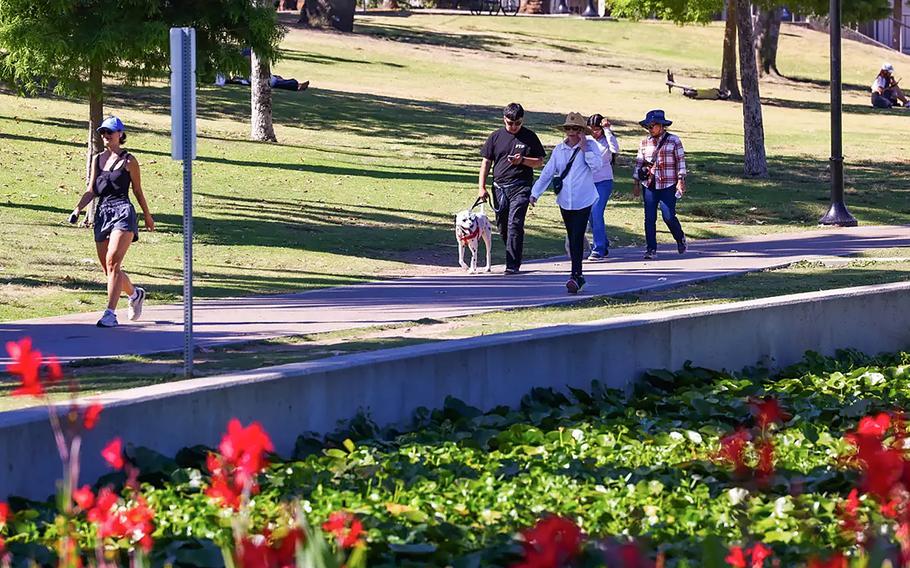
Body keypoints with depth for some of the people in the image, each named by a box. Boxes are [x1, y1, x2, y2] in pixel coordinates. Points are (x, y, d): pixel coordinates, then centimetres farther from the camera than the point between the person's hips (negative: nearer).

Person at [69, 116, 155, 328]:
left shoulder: (128, 161, 0)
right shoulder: (97, 160, 13)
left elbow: (138, 191, 8)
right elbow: (91, 191, 13)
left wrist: (147, 216, 16)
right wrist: (78, 209, -2)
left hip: (123, 213, -6)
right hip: (102, 214, 6)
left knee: (113, 261, -19)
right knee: (108, 267, 9)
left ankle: (110, 314, -22)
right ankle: (135, 294, 38)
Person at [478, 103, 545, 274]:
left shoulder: (530, 137, 3)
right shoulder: (496, 137, 8)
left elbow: (540, 162, 6)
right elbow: (486, 163, 10)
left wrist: (522, 160, -13)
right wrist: (481, 187, 3)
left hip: (521, 187, -4)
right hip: (500, 187, 4)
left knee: (514, 224, -14)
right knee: (502, 226, 8)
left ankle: (513, 265, -14)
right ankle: (513, 257, 25)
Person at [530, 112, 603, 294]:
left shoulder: (590, 146, -3)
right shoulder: (559, 149, 7)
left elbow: (597, 165, -18)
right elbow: (547, 172, 9)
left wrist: (584, 149, -19)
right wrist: (535, 193, 5)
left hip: (583, 201, -5)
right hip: (565, 202, 5)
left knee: (577, 238, -13)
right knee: (572, 238, 12)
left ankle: (575, 276, -15)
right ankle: (578, 275, 22)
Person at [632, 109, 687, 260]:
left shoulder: (673, 140, -1)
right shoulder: (644, 143, 10)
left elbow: (680, 161, -1)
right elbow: (639, 163, 14)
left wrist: (680, 180, -7)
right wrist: (636, 183, 11)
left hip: (668, 185, -4)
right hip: (649, 185, 4)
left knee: (669, 216, -6)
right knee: (649, 218, -1)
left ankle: (680, 238, 22)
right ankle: (651, 249, 5)